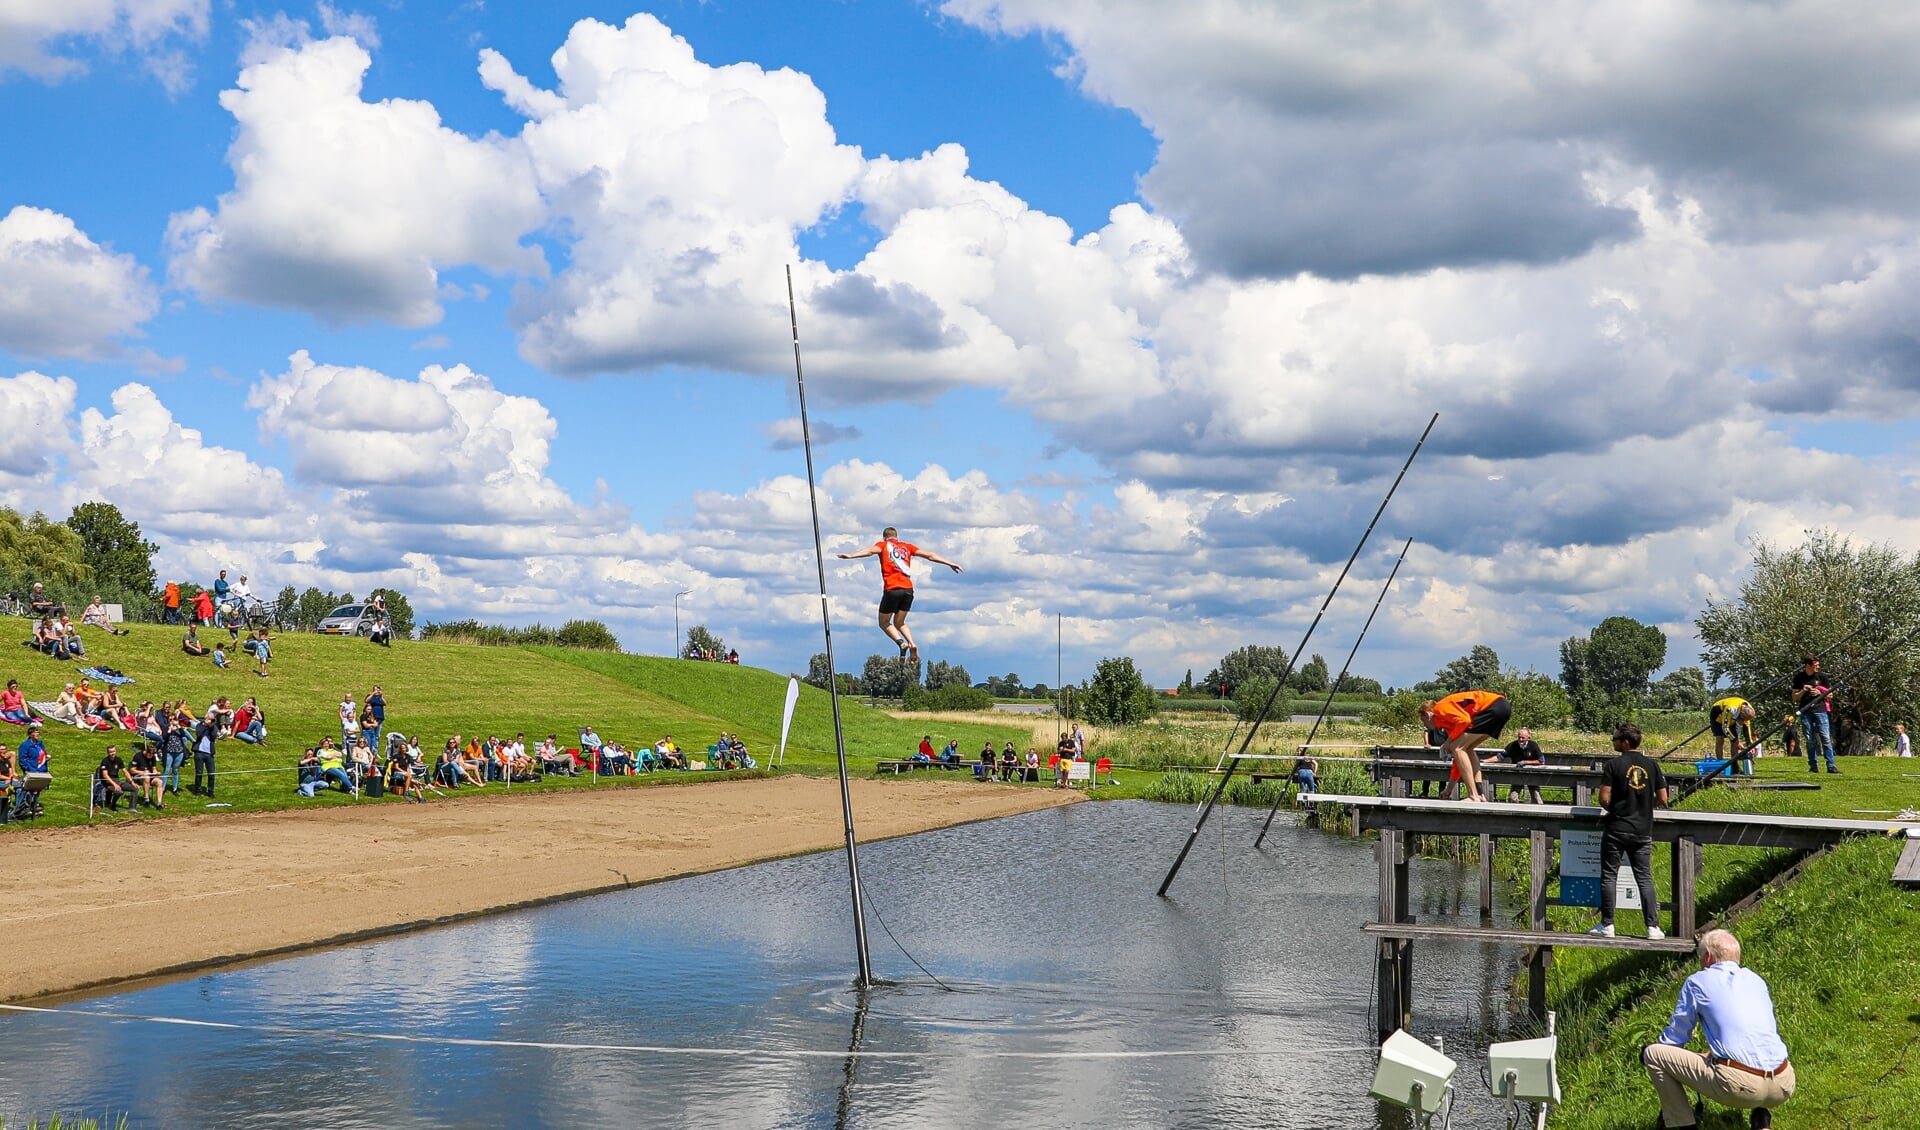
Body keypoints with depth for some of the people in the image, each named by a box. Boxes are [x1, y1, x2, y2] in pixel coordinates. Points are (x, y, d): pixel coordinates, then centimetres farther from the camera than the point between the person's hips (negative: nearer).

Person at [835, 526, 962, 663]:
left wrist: (850, 556, -23)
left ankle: (901, 642, -14)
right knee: (899, 623, 19)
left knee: (884, 623, 12)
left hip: (892, 589, -4)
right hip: (908, 589, 4)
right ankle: (912, 644, -7)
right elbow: (929, 555, 18)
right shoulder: (906, 546, 20)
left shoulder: (883, 545, 11)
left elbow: (870, 550, -10)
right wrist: (950, 564, 23)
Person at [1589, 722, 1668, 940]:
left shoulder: (1613, 765, -8)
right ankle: (1653, 926, 2)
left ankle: (1607, 925, 5)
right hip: (1643, 830, 3)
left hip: (1616, 830, -3)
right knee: (1645, 878, 7)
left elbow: (1604, 798, -12)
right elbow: (1662, 799, 3)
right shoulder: (1652, 765, 3)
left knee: (1609, 876, 5)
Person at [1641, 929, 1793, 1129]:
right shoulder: (1756, 980, 23)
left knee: (1653, 1054, 6)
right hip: (1784, 1087, 6)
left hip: (1740, 1086, -6)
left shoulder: (1698, 982, 8)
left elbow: (1675, 1036, 12)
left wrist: (1648, 1053, 34)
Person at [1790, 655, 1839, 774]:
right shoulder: (1799, 678, 5)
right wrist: (1803, 691, -9)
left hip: (1820, 710, -1)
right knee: (1810, 741, 3)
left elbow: (1830, 695, 10)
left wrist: (1820, 693, -9)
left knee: (1826, 739, -8)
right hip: (1805, 712, 1)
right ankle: (1813, 766, 8)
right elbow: (1795, 698, 8)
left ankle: (1831, 766, -9)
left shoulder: (1821, 677, 5)